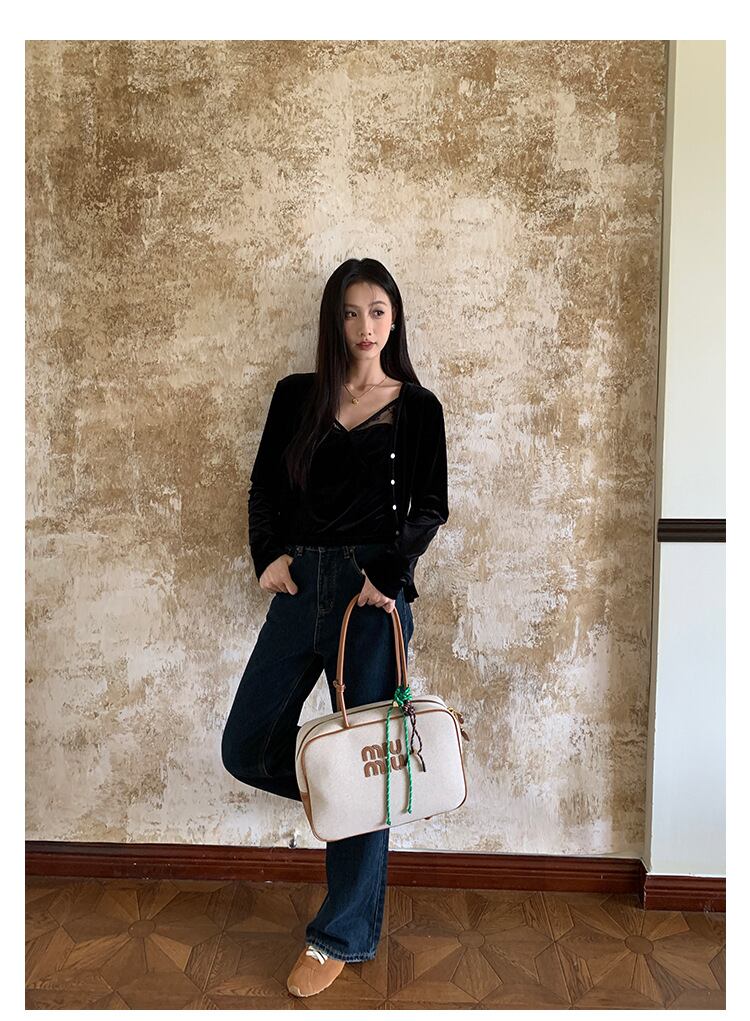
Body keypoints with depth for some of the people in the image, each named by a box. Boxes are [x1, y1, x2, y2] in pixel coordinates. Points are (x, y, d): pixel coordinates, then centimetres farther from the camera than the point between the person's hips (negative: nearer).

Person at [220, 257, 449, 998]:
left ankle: (341, 938, 25)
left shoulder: (417, 407, 4)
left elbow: (429, 508, 1)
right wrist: (268, 553, -6)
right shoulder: (297, 395, 9)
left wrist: (387, 569, -15)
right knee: (246, 749, 5)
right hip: (300, 587, 3)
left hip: (376, 594, -3)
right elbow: (264, 485, 11)